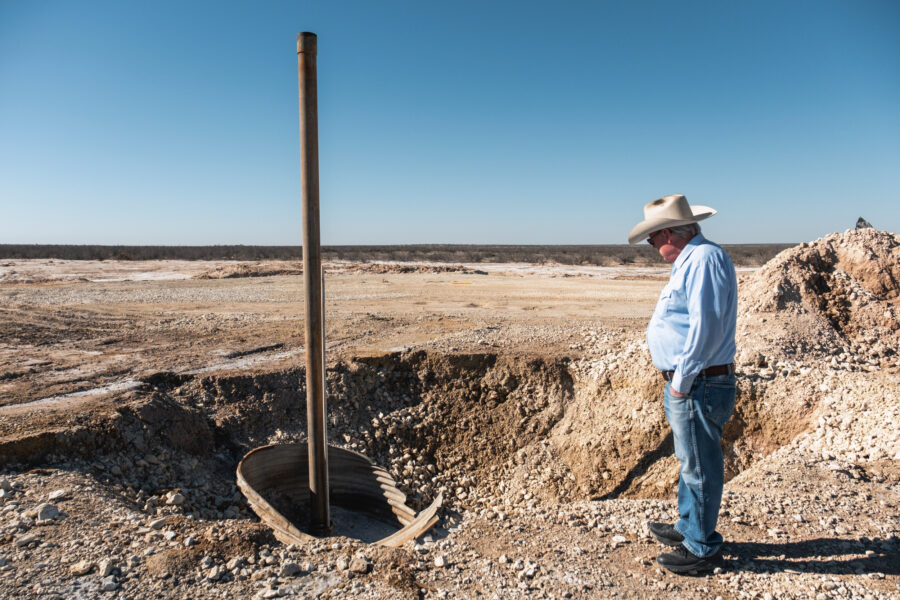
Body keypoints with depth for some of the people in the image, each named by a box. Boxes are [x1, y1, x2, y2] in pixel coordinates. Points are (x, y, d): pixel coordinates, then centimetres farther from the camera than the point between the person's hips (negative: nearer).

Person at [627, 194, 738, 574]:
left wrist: (681, 381, -19)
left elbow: (705, 326, -26)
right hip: (688, 384, 10)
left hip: (697, 386, -10)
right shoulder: (692, 261, 15)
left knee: (700, 467, 3)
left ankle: (702, 549, 18)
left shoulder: (704, 259, -18)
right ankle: (689, 528, 38)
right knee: (691, 462, 22)